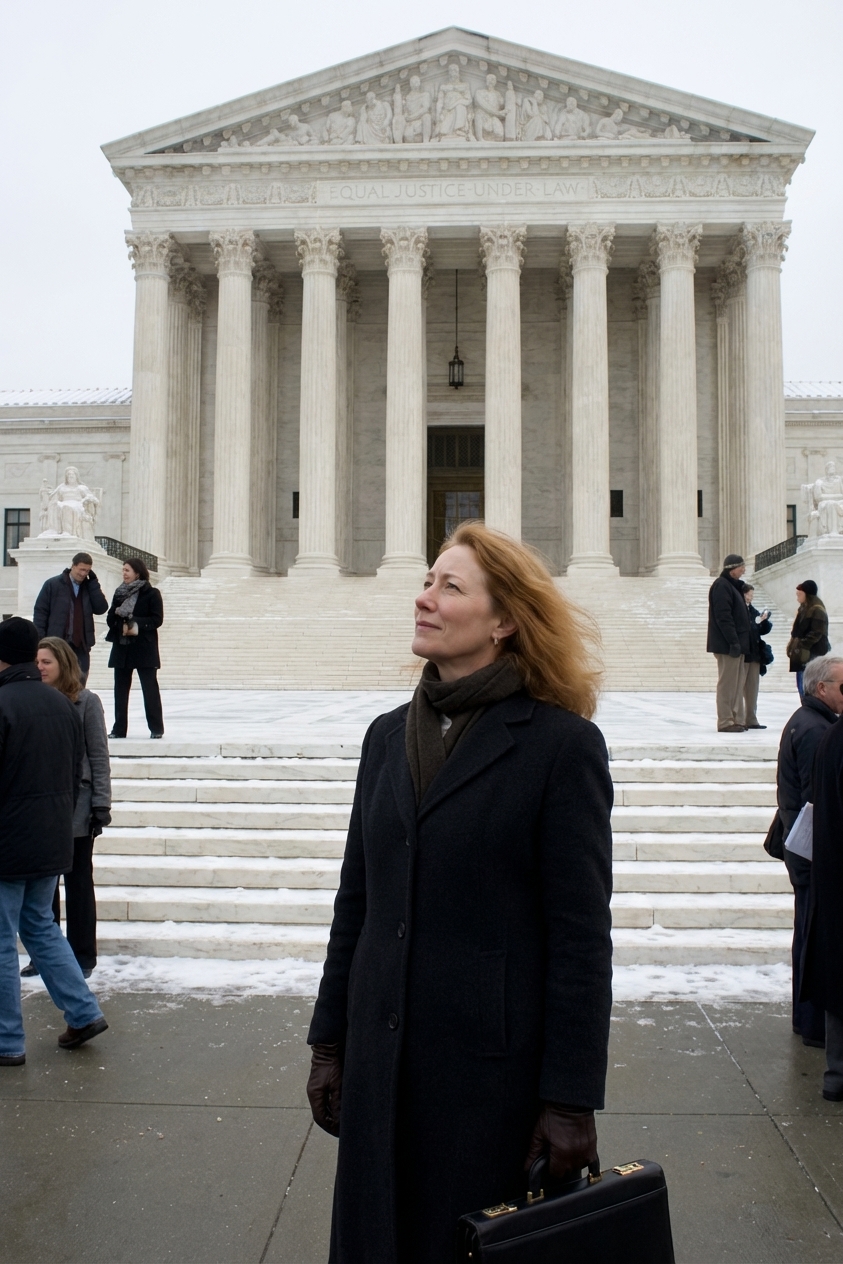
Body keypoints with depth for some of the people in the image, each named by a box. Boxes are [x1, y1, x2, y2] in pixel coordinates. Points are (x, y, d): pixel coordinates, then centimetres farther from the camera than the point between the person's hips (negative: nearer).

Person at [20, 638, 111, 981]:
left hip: (76, 808, -3)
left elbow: (98, 756, -5)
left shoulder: (86, 702, -5)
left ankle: (82, 957, 18)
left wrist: (101, 804, -9)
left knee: (78, 883, 8)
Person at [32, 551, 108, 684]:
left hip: (81, 646, 4)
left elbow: (101, 608, -3)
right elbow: (40, 612, -2)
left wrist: (93, 582, -4)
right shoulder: (53, 584, -1)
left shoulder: (89, 587, 11)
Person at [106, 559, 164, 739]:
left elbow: (157, 619, -9)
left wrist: (137, 624, -18)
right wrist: (121, 623, -10)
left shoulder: (151, 593, -3)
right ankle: (119, 728, 12)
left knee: (150, 687, -2)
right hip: (121, 647, 5)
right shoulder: (119, 593, 13)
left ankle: (156, 728, 5)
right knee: (120, 688, 6)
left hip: (144, 648, -5)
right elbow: (110, 619, 11)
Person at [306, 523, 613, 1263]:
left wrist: (571, 1100, -12)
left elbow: (581, 934, -12)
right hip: (382, 1057, 5)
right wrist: (329, 1042, 10)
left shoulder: (561, 743, -11)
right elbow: (356, 902, 10)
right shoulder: (389, 736, 7)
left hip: (494, 1064, -5)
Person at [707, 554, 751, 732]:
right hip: (727, 645, -10)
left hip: (737, 644, 10)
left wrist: (740, 643, 16)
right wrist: (733, 642, -22)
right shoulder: (721, 585, -11)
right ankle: (725, 722, -4)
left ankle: (735, 719, 17)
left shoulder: (732, 585, 20)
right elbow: (723, 616, -19)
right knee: (727, 682, -7)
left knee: (738, 682, 12)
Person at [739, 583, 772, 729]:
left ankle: (751, 719, 15)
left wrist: (764, 621, -2)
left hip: (755, 654, 7)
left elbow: (763, 630, 17)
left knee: (753, 688, 9)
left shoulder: (753, 611, 13)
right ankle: (739, 720, 0)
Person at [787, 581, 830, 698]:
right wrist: (793, 645, 11)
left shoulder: (817, 610, -12)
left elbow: (816, 633, -19)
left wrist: (801, 645, -20)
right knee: (801, 685, 12)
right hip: (802, 654, 10)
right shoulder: (804, 608, 17)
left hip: (812, 654, -10)